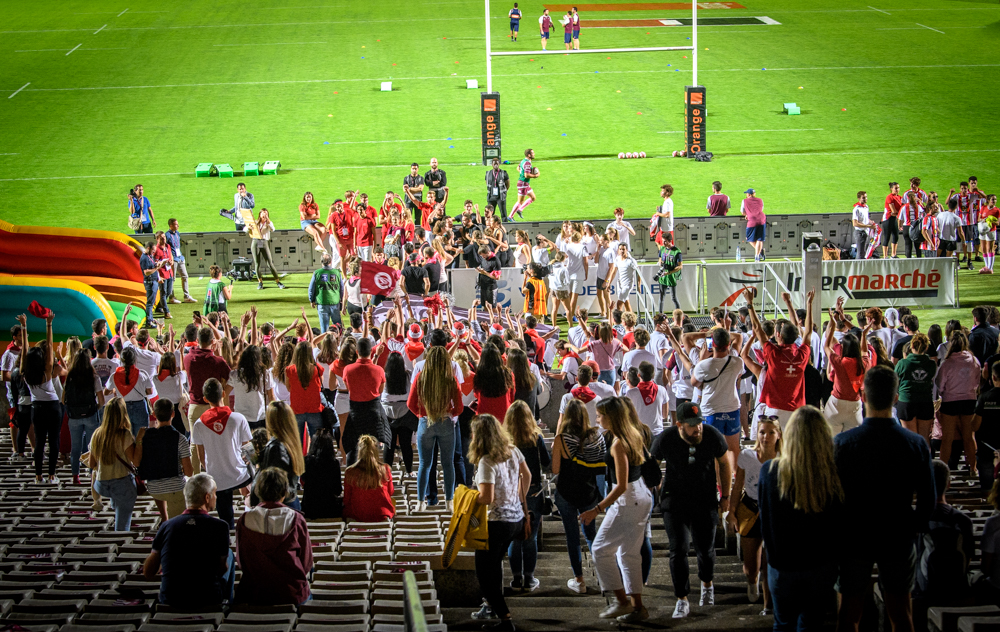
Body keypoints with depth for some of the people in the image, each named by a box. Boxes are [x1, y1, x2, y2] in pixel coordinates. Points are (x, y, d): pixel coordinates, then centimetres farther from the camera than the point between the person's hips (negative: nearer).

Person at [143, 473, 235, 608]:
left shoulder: (167, 526, -3)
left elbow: (148, 572, 3)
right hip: (208, 600, -3)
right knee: (229, 554, 27)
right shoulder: (220, 527, -11)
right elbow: (223, 569, 0)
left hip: (169, 600, 3)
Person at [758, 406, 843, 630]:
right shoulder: (833, 475, -18)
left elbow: (765, 517, -5)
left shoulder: (769, 471, -17)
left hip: (782, 566, 0)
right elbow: (841, 524, -6)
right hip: (822, 567, 0)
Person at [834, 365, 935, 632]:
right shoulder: (916, 444, -10)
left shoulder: (843, 442, -15)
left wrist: (836, 534, 5)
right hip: (898, 541, 1)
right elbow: (928, 502, -5)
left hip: (854, 540, -1)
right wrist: (909, 529, 11)